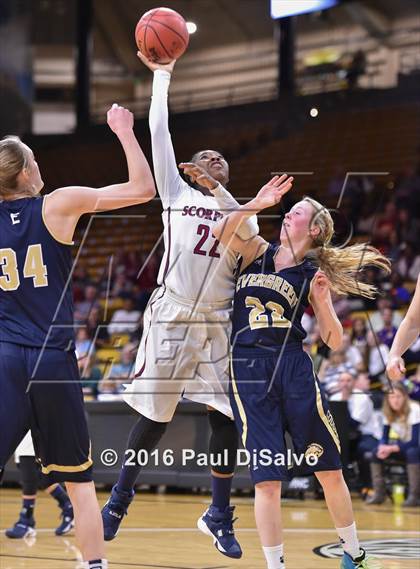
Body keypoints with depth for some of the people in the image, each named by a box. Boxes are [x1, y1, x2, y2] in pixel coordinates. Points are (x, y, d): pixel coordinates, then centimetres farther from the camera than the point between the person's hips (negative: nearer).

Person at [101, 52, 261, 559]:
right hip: (170, 318, -2)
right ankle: (118, 501, 15)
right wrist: (162, 76, 9)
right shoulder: (177, 193, 11)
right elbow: (159, 133, 7)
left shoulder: (234, 206, 15)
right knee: (154, 418, -1)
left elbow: (251, 233, -7)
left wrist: (218, 190, -17)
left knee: (226, 418, -2)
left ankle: (219, 516, 12)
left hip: (217, 325, 2)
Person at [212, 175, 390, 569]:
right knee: (267, 480, -5)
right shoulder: (257, 251, 9)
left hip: (293, 367, 1)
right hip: (247, 370, -1)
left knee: (330, 471, 7)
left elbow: (334, 342, 2)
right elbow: (220, 233, -11)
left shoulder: (313, 275, 6)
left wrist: (321, 301, -12)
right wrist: (256, 204, -17)